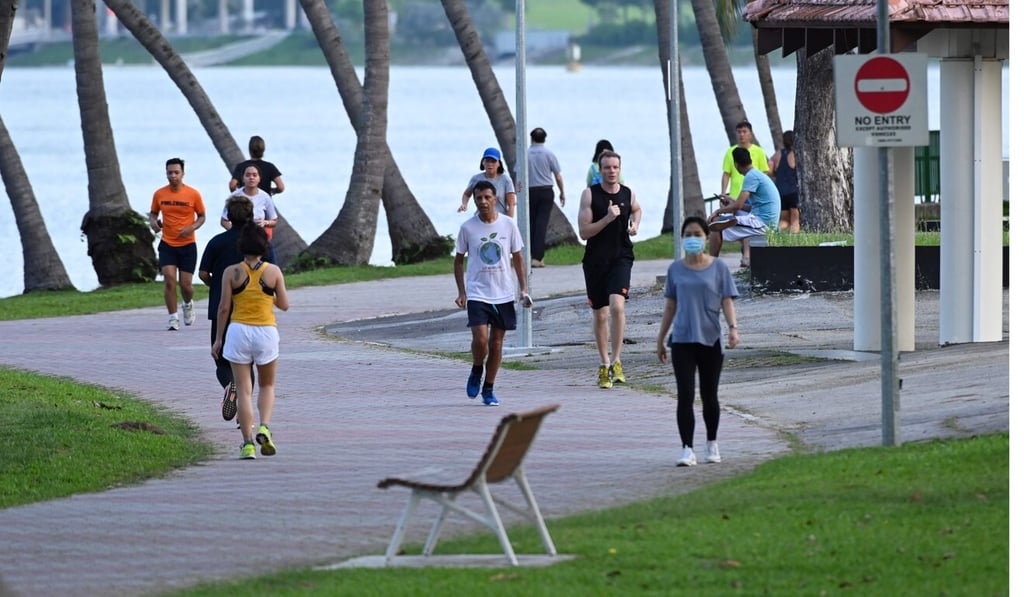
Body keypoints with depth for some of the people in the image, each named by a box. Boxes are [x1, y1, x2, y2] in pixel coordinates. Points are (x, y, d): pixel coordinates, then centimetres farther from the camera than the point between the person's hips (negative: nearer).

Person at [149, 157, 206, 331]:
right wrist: (153, 222, -10)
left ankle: (187, 304, 35)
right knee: (169, 279, -12)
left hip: (187, 245, -1)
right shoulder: (159, 194, 0)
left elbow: (202, 216, 4)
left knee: (185, 284, 1)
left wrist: (192, 228, -15)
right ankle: (172, 318, -3)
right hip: (167, 244, 1)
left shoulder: (193, 194, -5)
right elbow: (153, 213, 13)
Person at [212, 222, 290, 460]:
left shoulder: (232, 273, -4)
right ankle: (264, 427, -5)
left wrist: (218, 339, 5)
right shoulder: (273, 272, -3)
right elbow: (283, 305, 2)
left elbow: (223, 308, -3)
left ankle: (248, 443, -2)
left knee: (243, 390, 4)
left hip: (238, 331, 0)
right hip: (266, 331, 0)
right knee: (267, 385, 19)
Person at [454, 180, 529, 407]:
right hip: (477, 293, -2)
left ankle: (488, 389, 18)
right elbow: (459, 260, 8)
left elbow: (518, 258, 9)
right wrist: (461, 291, 0)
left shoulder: (508, 224, 1)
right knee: (480, 339, -17)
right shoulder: (468, 228, -2)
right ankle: (476, 371, 13)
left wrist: (523, 289, 2)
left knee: (496, 343, 4)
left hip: (504, 294, 2)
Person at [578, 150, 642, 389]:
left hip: (621, 258, 0)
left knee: (617, 305, -21)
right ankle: (604, 364, 24)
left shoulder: (628, 194, 3)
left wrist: (635, 224, 9)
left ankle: (616, 361, -16)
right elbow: (584, 232, -10)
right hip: (595, 260, 0)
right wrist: (607, 219, -21)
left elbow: (637, 209, 29)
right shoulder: (590, 194, -5)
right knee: (600, 314, 8)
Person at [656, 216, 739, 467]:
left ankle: (712, 444, 28)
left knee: (709, 396, 9)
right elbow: (670, 307, 12)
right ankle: (687, 449, -10)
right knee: (685, 395, -8)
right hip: (682, 340, 1)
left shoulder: (718, 267, 1)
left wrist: (733, 327, -18)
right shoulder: (676, 269, 6)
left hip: (710, 340, -1)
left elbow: (727, 302, -1)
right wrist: (661, 340, 13)